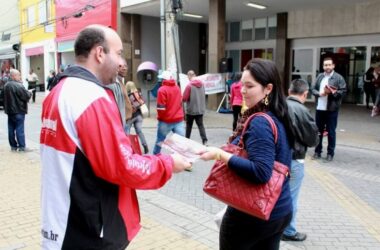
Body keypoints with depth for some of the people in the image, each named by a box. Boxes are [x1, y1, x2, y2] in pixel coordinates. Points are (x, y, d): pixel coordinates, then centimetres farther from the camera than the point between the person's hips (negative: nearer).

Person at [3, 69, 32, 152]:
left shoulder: (6, 85, 7)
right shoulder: (19, 86, -20)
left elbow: (5, 98, 17)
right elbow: (27, 96, -17)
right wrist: (30, 93, 2)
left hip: (9, 110, 7)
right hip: (19, 111, -7)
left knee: (11, 129, 11)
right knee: (19, 129, -2)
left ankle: (13, 146, 18)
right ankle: (21, 146, 3)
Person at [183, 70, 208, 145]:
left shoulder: (189, 85, -16)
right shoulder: (201, 84, 3)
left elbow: (184, 98, -13)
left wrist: (182, 99, 8)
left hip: (191, 109, -4)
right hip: (200, 109, 4)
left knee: (189, 126, 12)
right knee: (201, 125, 5)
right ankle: (204, 140, -9)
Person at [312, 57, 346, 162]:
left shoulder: (339, 78, -4)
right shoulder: (320, 76, 10)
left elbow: (343, 91, -9)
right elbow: (313, 89, 8)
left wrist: (332, 92, -22)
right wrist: (319, 93, -11)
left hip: (332, 109, -4)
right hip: (319, 108, 4)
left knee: (331, 132, 2)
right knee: (318, 131, 12)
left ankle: (330, 153, 13)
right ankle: (317, 151, 23)